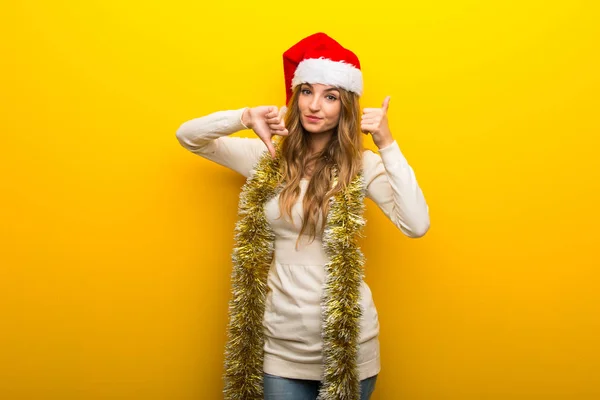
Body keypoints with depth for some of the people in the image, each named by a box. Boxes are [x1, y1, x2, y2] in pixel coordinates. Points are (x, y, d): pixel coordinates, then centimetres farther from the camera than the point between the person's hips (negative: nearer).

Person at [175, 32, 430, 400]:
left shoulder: (363, 165, -7)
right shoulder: (267, 157, 1)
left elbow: (417, 226, -19)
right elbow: (187, 136, 1)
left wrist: (388, 145, -21)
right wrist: (244, 118, -16)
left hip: (347, 341, -2)